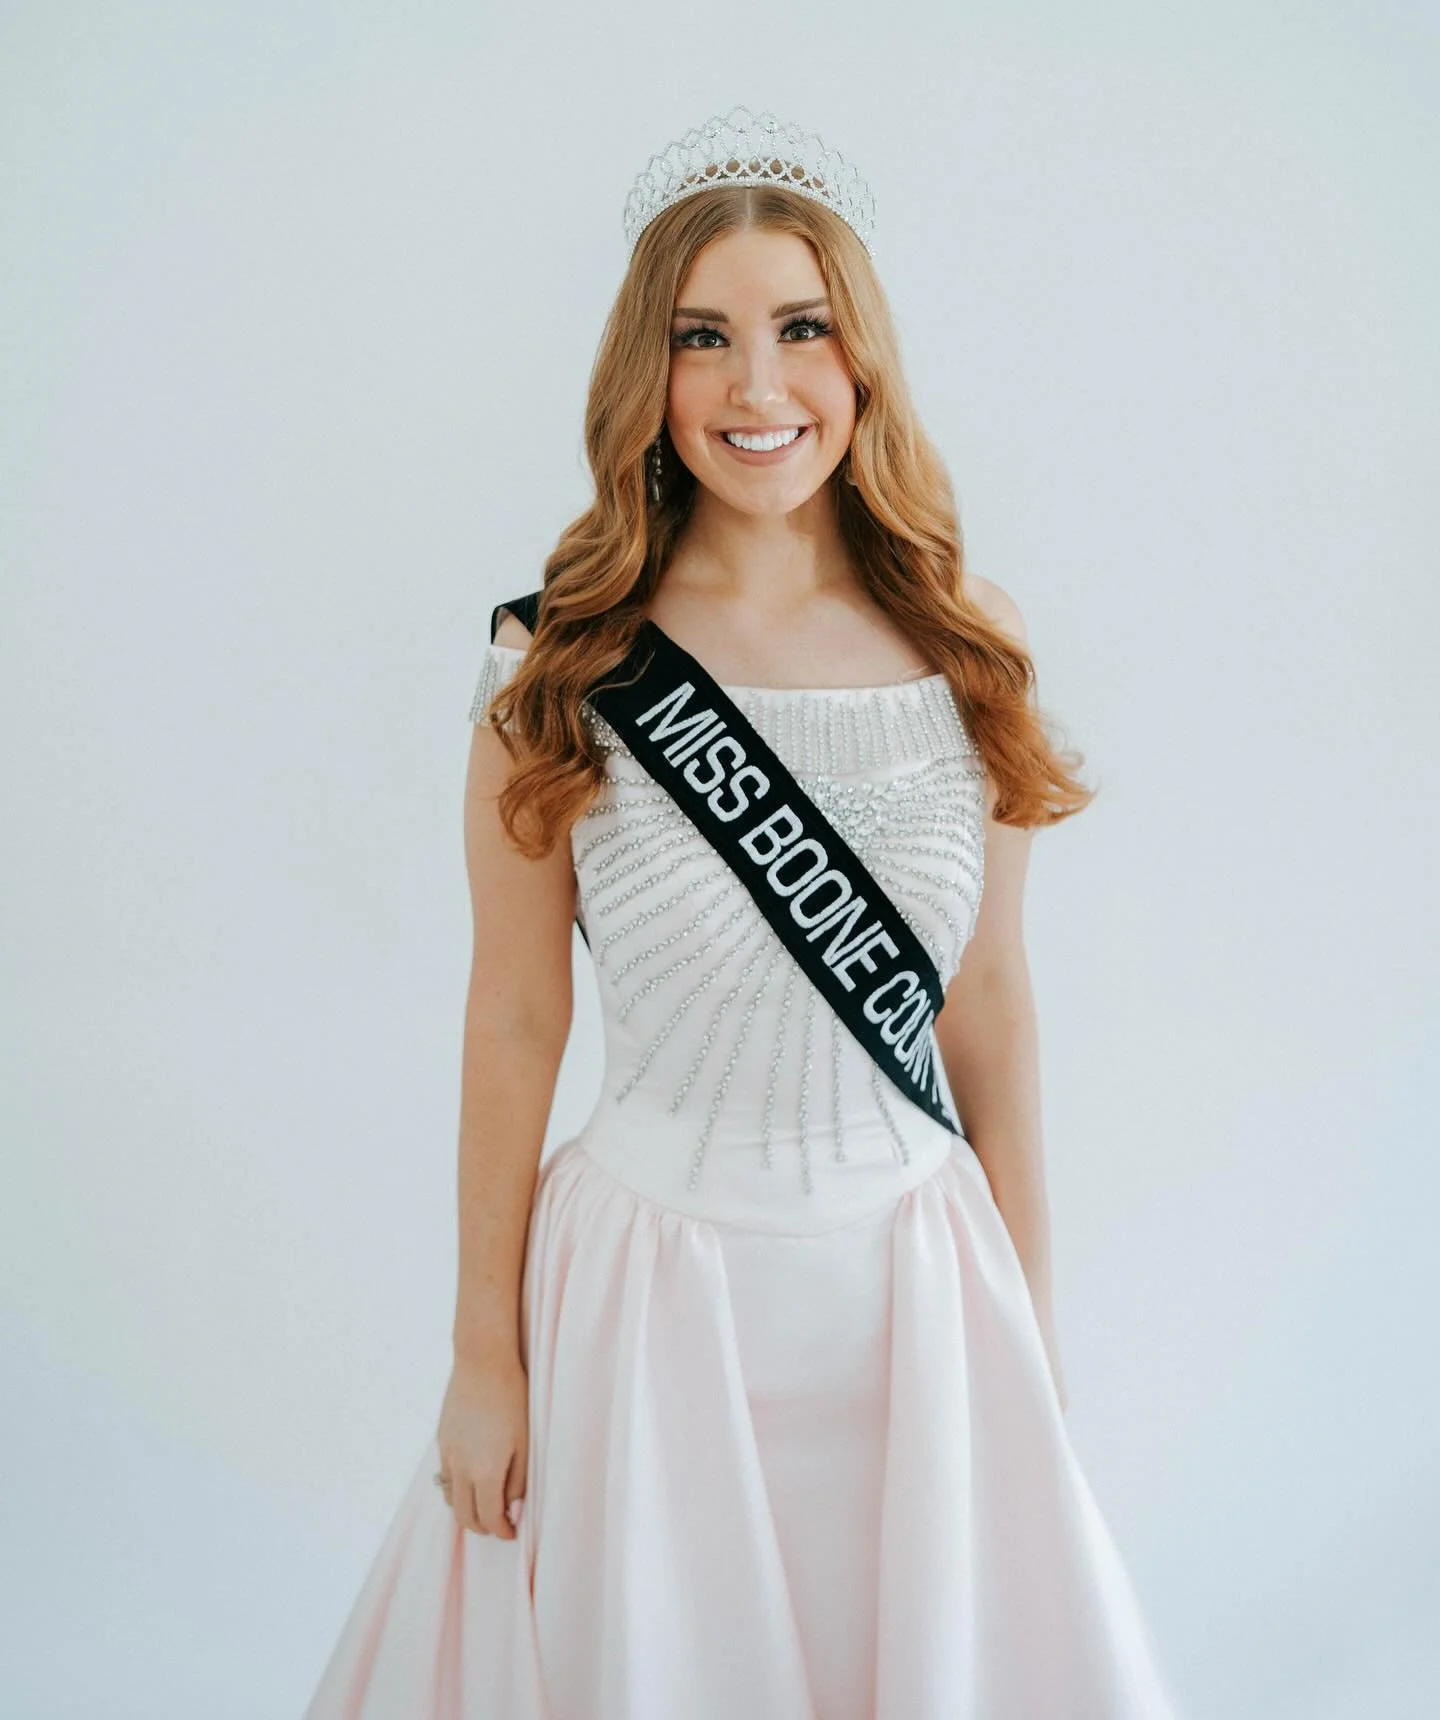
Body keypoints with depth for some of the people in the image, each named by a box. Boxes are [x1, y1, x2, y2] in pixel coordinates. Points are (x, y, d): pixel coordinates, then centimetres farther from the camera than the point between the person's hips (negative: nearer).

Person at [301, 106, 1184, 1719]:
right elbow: (513, 1022, -4)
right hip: (654, 1271, -2)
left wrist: (1031, 1310, 8)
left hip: (915, 1275, 2)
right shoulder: (558, 662, -9)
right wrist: (484, 1354, 0)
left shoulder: (971, 638, -3)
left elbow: (990, 999, 4)